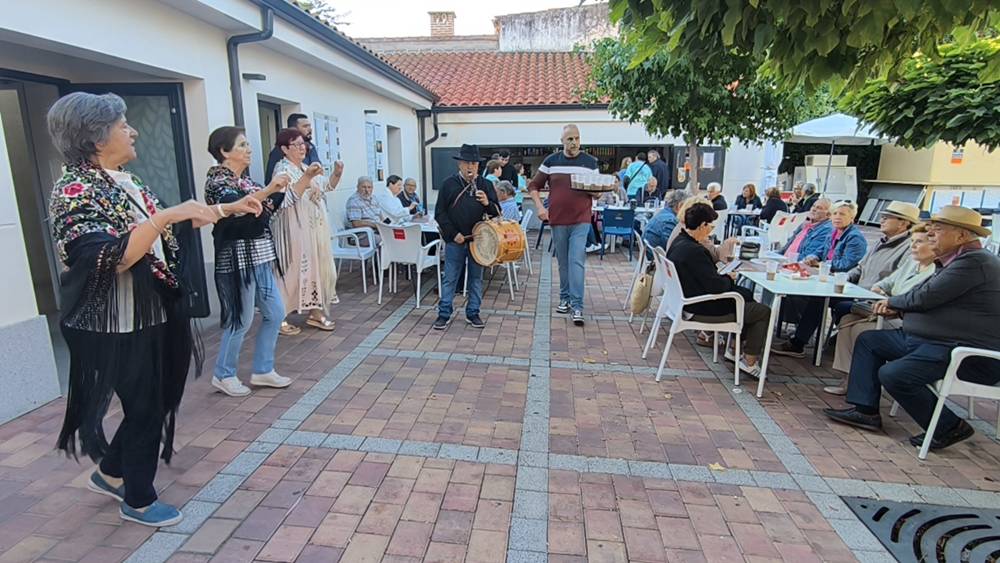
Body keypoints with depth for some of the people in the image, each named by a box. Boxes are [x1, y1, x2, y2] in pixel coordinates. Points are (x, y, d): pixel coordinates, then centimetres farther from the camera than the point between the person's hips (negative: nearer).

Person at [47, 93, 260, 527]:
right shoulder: (74, 191, -19)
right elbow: (114, 257, -31)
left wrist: (228, 208, 17)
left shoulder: (125, 181, 8)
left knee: (156, 401, 20)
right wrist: (168, 215, -34)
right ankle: (138, 501, 28)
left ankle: (110, 473, 43)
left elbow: (162, 229, 18)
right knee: (145, 408, 6)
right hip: (121, 326, -9)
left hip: (153, 315, 9)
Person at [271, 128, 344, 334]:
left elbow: (328, 186, 17)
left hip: (316, 228, 8)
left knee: (318, 268, 9)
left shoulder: (307, 167, 14)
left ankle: (316, 312, 19)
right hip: (296, 229, -8)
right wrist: (307, 177, -36)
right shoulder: (282, 169, -9)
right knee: (295, 269, -6)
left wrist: (337, 173, -1)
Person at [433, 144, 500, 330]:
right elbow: (440, 213, 0)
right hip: (455, 240, -2)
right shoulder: (449, 184, -1)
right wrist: (453, 233, -9)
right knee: (450, 278, 4)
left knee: (476, 278, 10)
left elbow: (497, 212, 3)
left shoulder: (486, 184, 3)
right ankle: (444, 314, 14)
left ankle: (473, 313, 22)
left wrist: (487, 203, -19)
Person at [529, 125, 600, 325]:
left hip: (581, 221, -1)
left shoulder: (590, 162, 5)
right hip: (557, 220, 2)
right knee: (563, 262, 11)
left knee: (577, 261, -9)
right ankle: (565, 298, 27)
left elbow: (598, 193, 10)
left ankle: (577, 306, -7)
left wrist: (595, 191, -14)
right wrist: (540, 207, -2)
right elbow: (534, 186, 10)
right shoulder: (551, 161, 4)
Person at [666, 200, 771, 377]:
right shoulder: (694, 251, -29)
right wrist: (729, 279, -6)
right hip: (701, 309, -10)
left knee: (745, 294, 25)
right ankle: (750, 361, 13)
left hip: (688, 299, 10)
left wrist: (724, 277, 2)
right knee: (764, 312, 1)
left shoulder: (680, 242, 2)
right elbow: (715, 286, -27)